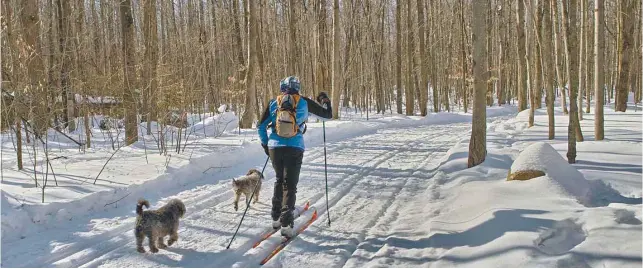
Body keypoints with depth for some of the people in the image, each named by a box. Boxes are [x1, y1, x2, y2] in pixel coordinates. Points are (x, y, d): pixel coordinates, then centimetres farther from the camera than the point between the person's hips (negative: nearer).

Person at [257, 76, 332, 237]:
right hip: (295, 149, -2)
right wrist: (325, 100, 29)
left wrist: (265, 144, 21)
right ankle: (286, 223, -9)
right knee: (290, 185, 2)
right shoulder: (304, 103, 0)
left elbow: (261, 126, 8)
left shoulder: (273, 103, 5)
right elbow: (328, 115, 9)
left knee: (279, 180, 22)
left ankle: (276, 218, 26)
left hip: (275, 148, 2)